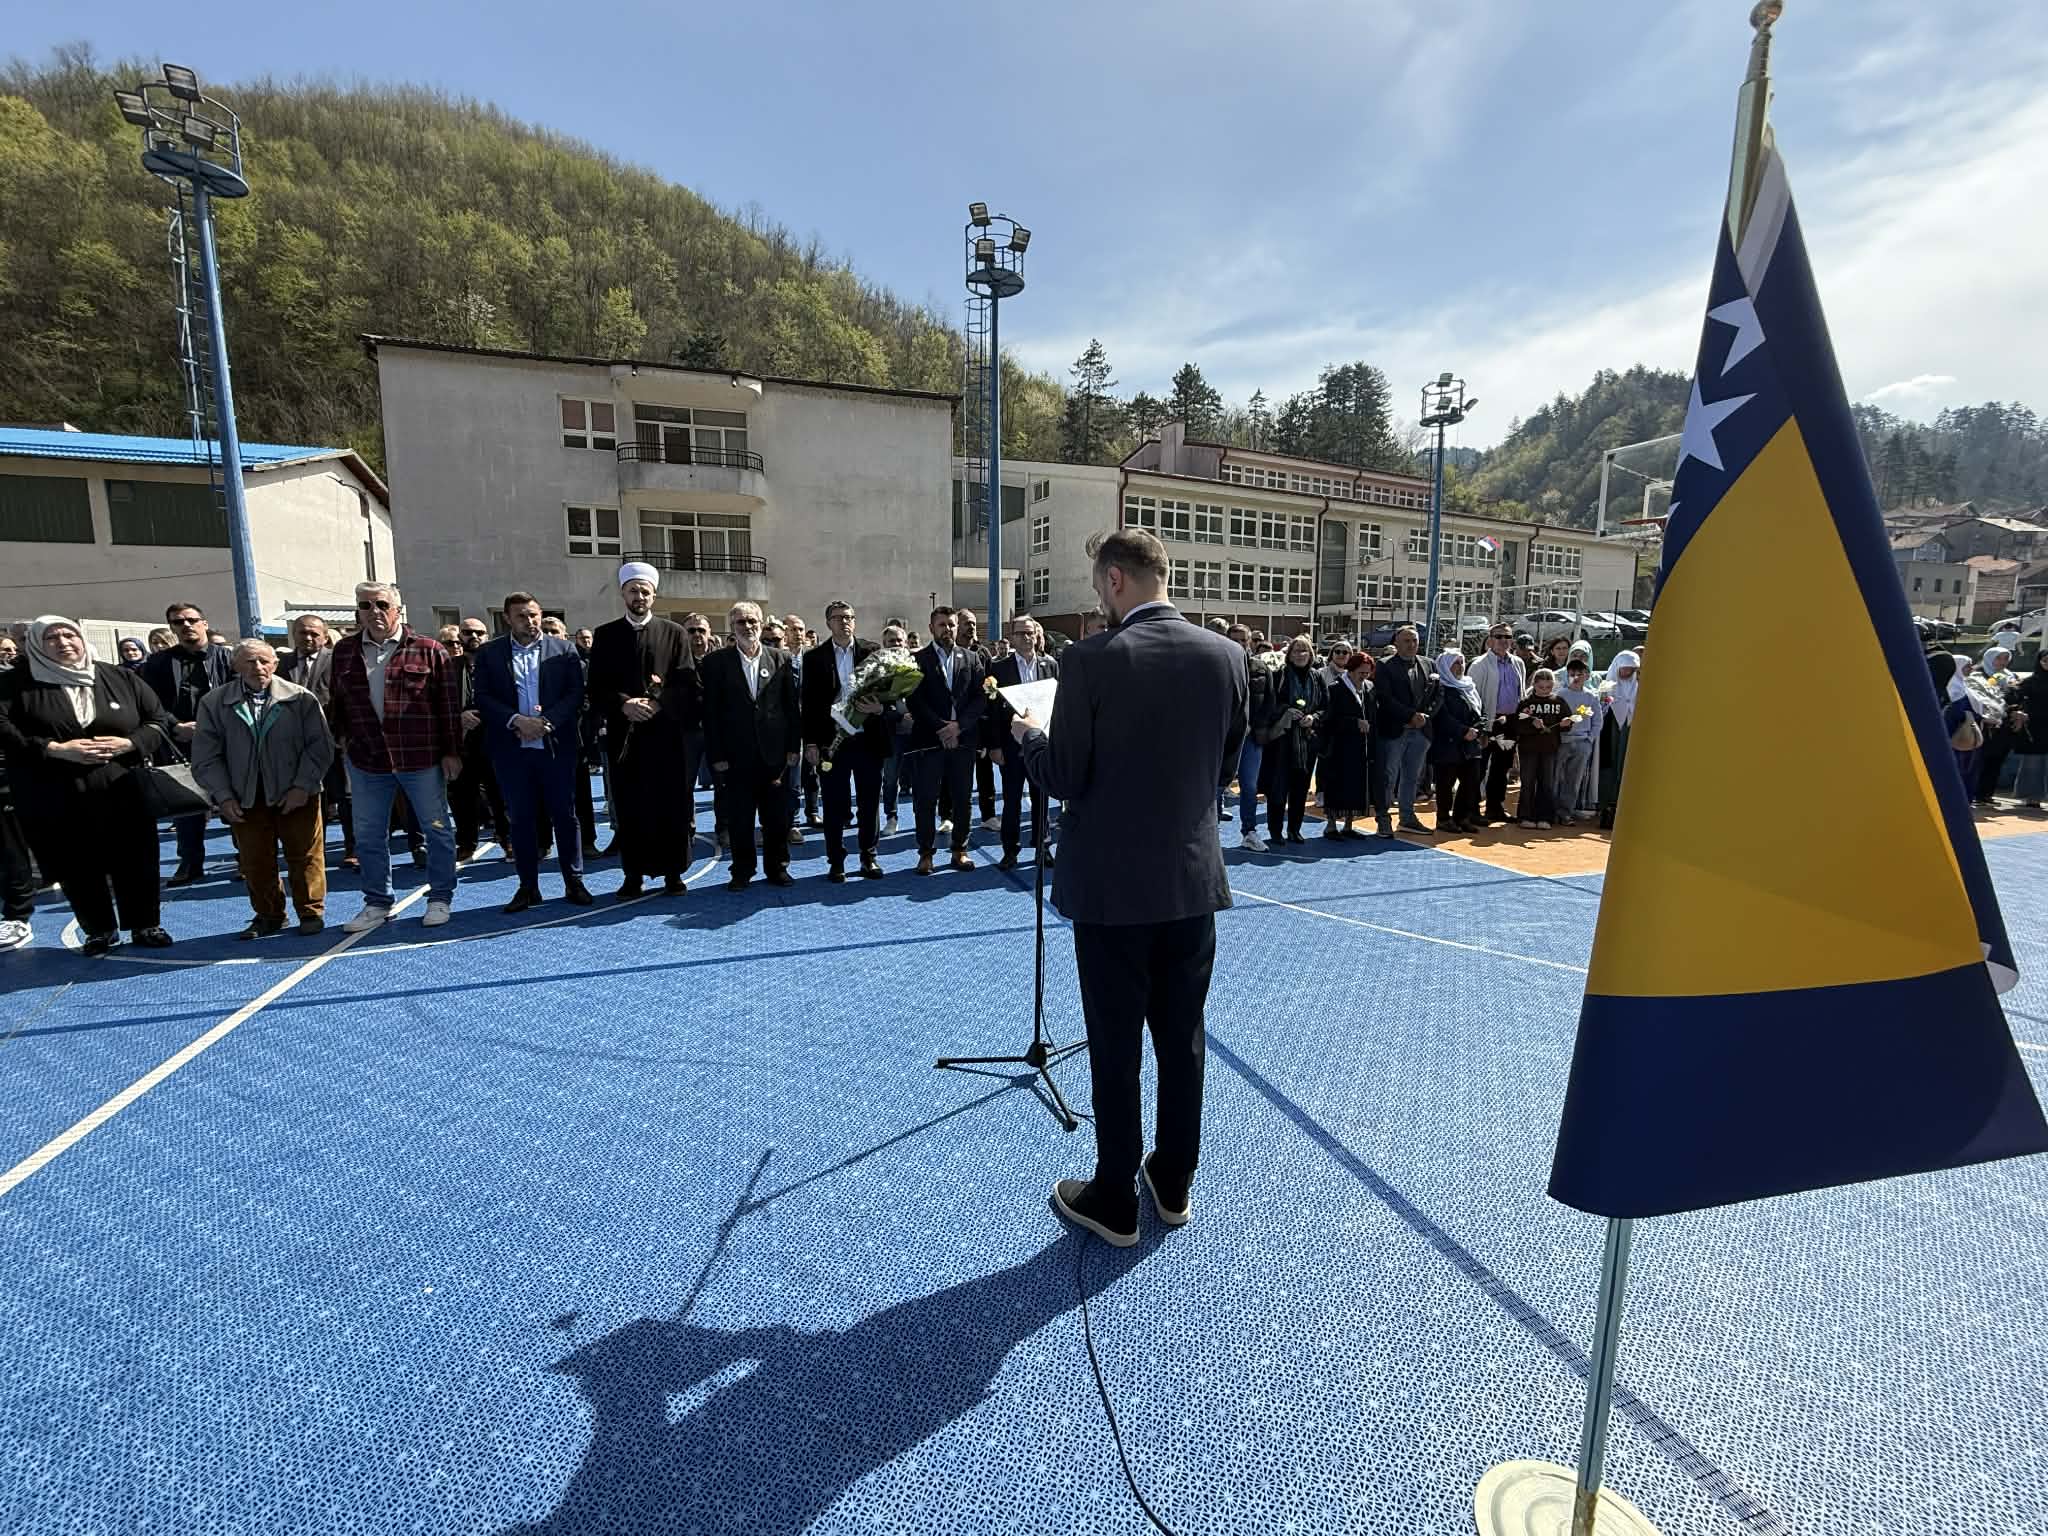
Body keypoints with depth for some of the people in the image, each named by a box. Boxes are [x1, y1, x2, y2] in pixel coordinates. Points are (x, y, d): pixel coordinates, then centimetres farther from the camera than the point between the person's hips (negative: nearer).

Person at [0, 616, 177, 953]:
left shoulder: (121, 679, 7)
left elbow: (160, 721, 7)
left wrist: (127, 743, -10)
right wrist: (54, 749, -17)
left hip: (124, 795, 0)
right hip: (57, 801, 0)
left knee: (135, 862, 6)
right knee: (77, 869, 7)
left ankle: (146, 925, 18)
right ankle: (99, 931, 21)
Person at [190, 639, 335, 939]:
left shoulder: (301, 698, -2)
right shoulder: (214, 703, 4)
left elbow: (320, 746, -4)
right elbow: (206, 757, 4)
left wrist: (303, 786, -11)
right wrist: (223, 796, -4)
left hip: (295, 796, -2)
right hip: (245, 799, 2)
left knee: (304, 857, 4)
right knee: (254, 861, 8)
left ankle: (311, 912, 17)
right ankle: (268, 915, 24)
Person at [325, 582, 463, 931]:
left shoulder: (428, 650, -5)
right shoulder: (344, 651, 8)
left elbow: (448, 705, -5)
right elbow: (336, 701, 19)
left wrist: (451, 752, -7)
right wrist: (342, 736, 8)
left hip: (421, 758, -4)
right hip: (366, 759, 4)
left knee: (436, 830, 5)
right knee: (369, 836, 11)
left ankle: (439, 899, 19)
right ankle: (377, 903, 25)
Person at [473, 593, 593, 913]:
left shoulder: (563, 649, 4)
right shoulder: (489, 653, 7)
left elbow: (576, 693, -2)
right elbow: (481, 697, 1)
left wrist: (546, 722, -14)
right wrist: (516, 721, -14)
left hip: (556, 745, -1)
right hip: (511, 749, 1)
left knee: (565, 815, 4)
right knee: (521, 819, 7)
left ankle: (573, 881, 14)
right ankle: (528, 886, 16)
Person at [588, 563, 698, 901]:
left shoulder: (674, 633, 7)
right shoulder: (605, 635, 9)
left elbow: (687, 683, -1)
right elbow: (597, 690, 4)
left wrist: (658, 702, -15)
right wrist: (624, 704, -14)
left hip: (667, 732, -1)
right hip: (623, 734, 1)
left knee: (672, 805, 2)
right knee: (628, 808, 3)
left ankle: (672, 872, 13)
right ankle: (634, 875, 13)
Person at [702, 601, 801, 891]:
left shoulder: (780, 658, 5)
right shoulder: (717, 663, 1)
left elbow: (793, 705, 5)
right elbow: (710, 712, 0)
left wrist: (794, 746, 1)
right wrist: (716, 755, -5)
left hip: (775, 754, 1)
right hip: (736, 755, -1)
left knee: (777, 816, 7)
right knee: (739, 818, 6)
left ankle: (777, 867, 21)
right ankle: (742, 871, 20)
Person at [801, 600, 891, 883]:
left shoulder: (873, 651, 3)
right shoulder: (814, 658, 3)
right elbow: (809, 704, 3)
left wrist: (881, 708, -19)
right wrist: (810, 742, -3)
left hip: (868, 739, 0)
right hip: (831, 741, 0)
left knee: (870, 803, 8)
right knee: (834, 806, 6)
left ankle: (869, 858, 21)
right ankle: (836, 862, 18)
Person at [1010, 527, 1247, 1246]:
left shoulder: (1091, 659, -16)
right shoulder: (1226, 656, -1)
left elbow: (1063, 779, -13)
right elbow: (1224, 764, 8)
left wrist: (1027, 734, 7)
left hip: (1112, 885, -4)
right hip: (1193, 881, 5)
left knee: (1116, 1047, 10)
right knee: (1182, 1040, 18)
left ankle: (1115, 1201, 26)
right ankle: (1173, 1184, 35)